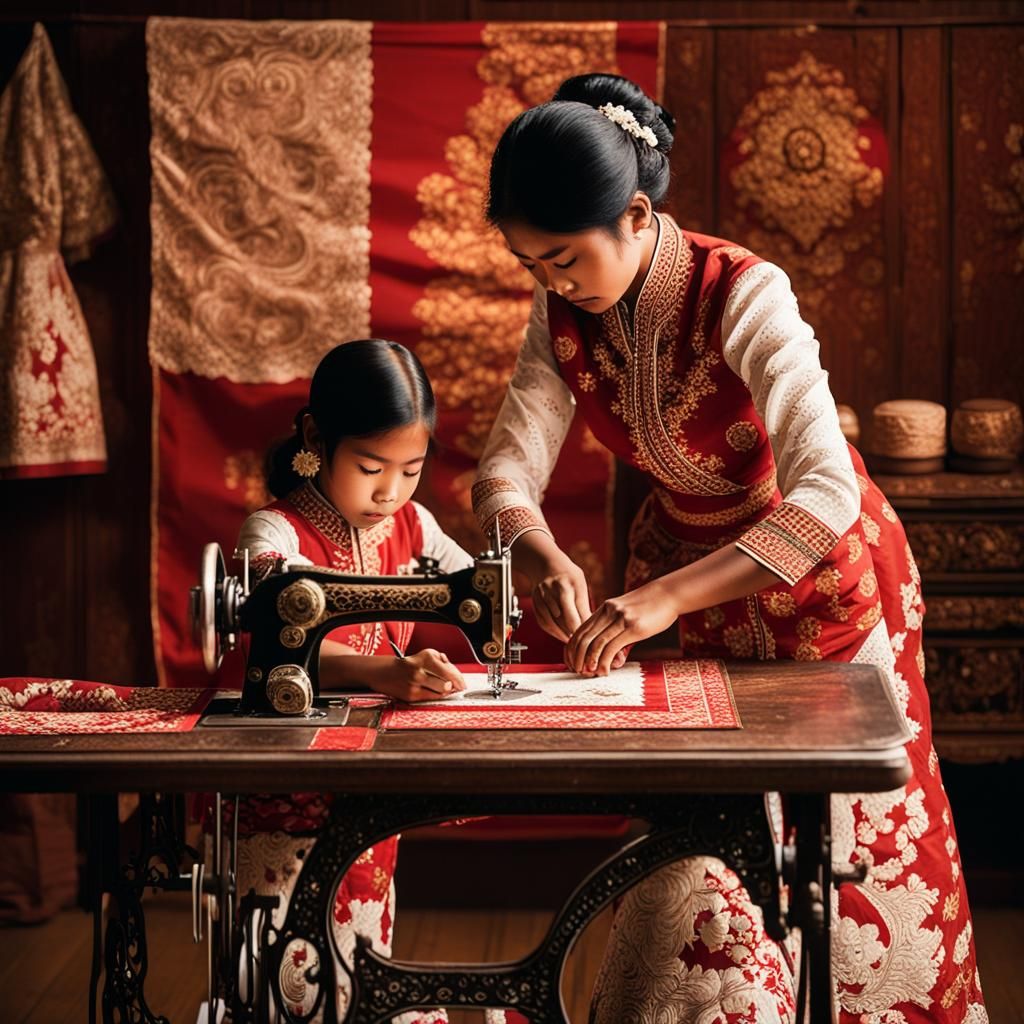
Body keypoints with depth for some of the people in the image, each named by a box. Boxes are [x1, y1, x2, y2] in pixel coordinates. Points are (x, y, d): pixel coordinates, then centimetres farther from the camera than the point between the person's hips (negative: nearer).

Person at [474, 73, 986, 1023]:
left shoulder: (743, 296, -31)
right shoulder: (562, 316, -13)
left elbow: (827, 495, -40)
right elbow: (508, 466, -14)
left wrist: (665, 597, -49)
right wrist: (544, 555, -37)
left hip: (819, 571, -4)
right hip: (685, 548, 5)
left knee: (837, 833, 9)